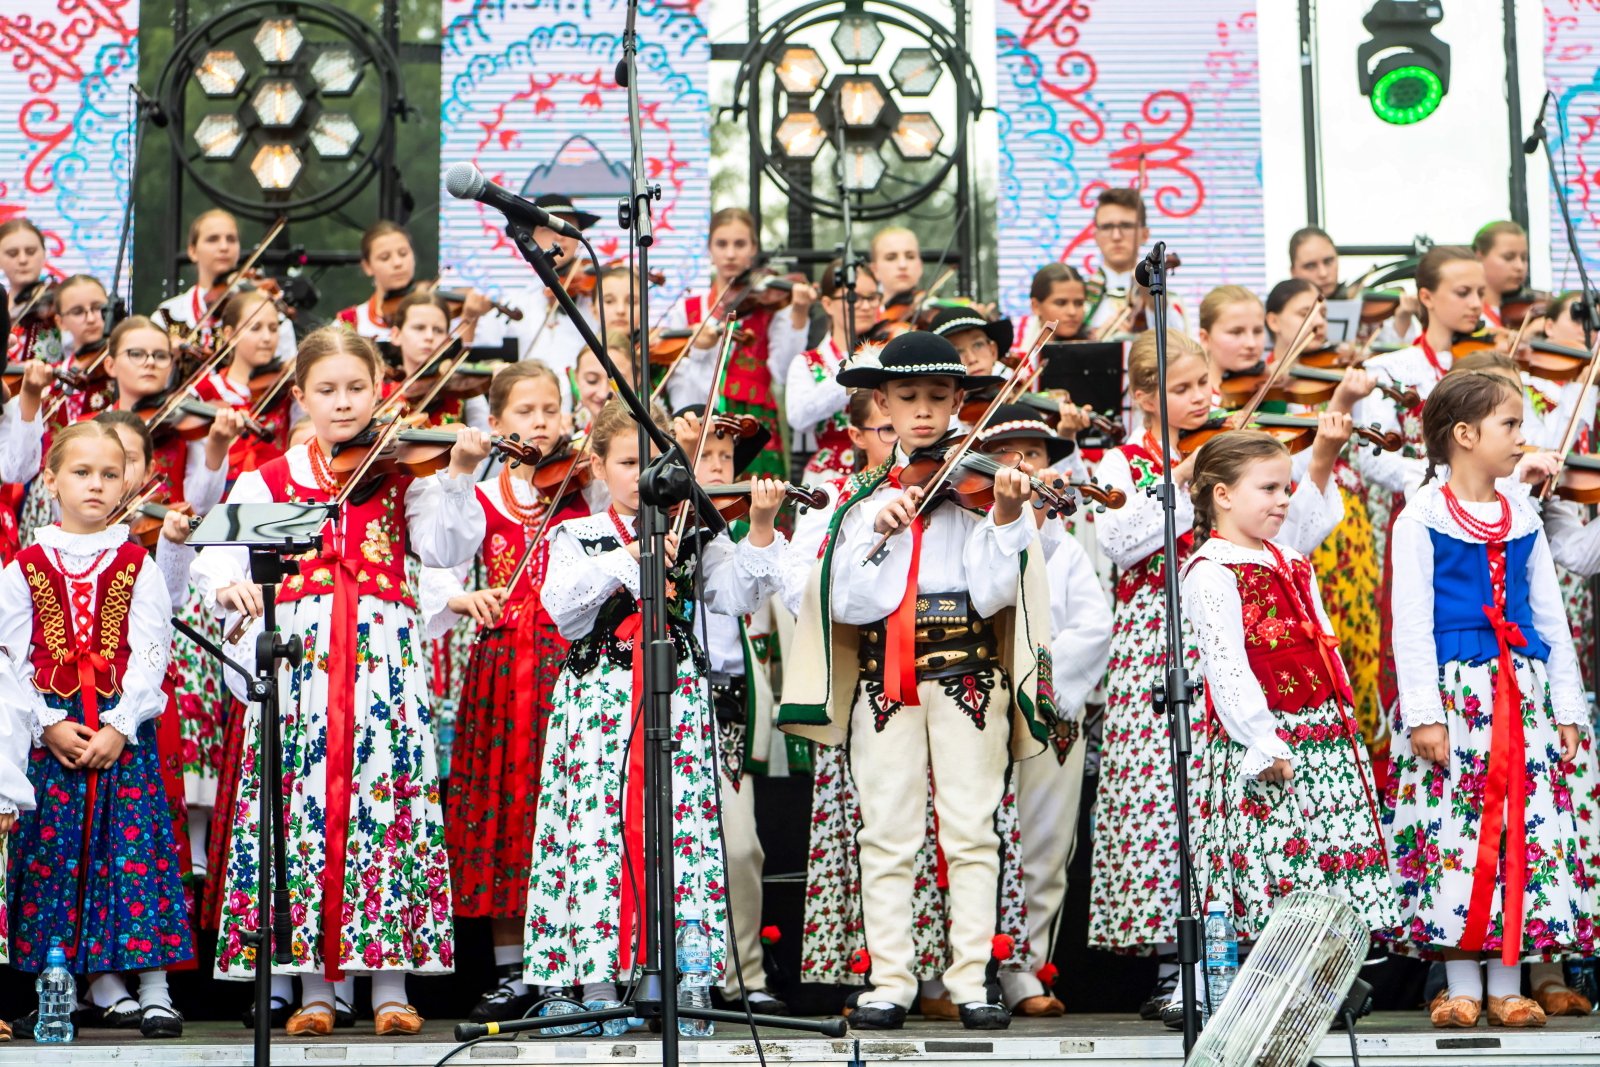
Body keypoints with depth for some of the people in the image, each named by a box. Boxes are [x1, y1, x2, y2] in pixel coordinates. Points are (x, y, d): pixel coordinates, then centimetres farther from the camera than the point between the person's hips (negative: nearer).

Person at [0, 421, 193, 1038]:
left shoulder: (137, 566, 5)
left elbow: (150, 655, -1)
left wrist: (119, 726, -12)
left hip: (124, 728, -1)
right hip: (50, 730, 1)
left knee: (134, 843, -6)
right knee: (57, 848, 0)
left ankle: (153, 990, -3)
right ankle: (103, 988, 9)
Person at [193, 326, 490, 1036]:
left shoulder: (403, 472, 11)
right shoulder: (268, 480, 13)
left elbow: (444, 549, -2)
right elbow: (219, 551, 2)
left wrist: (457, 477, -14)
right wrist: (227, 584, -19)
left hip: (386, 656, 0)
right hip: (299, 655, 1)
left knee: (389, 797, -5)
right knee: (303, 802, -2)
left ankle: (391, 987, 2)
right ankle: (314, 989, 7)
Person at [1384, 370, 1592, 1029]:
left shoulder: (1523, 520, 13)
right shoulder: (1420, 521, -2)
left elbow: (1551, 618, 16)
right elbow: (1410, 623, -5)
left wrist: (1567, 707, 11)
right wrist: (1423, 714, -12)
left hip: (1522, 692, 5)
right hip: (1453, 689, -5)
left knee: (1526, 828, 1)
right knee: (1452, 826, -6)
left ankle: (1508, 985, 8)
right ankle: (1461, 986, 3)